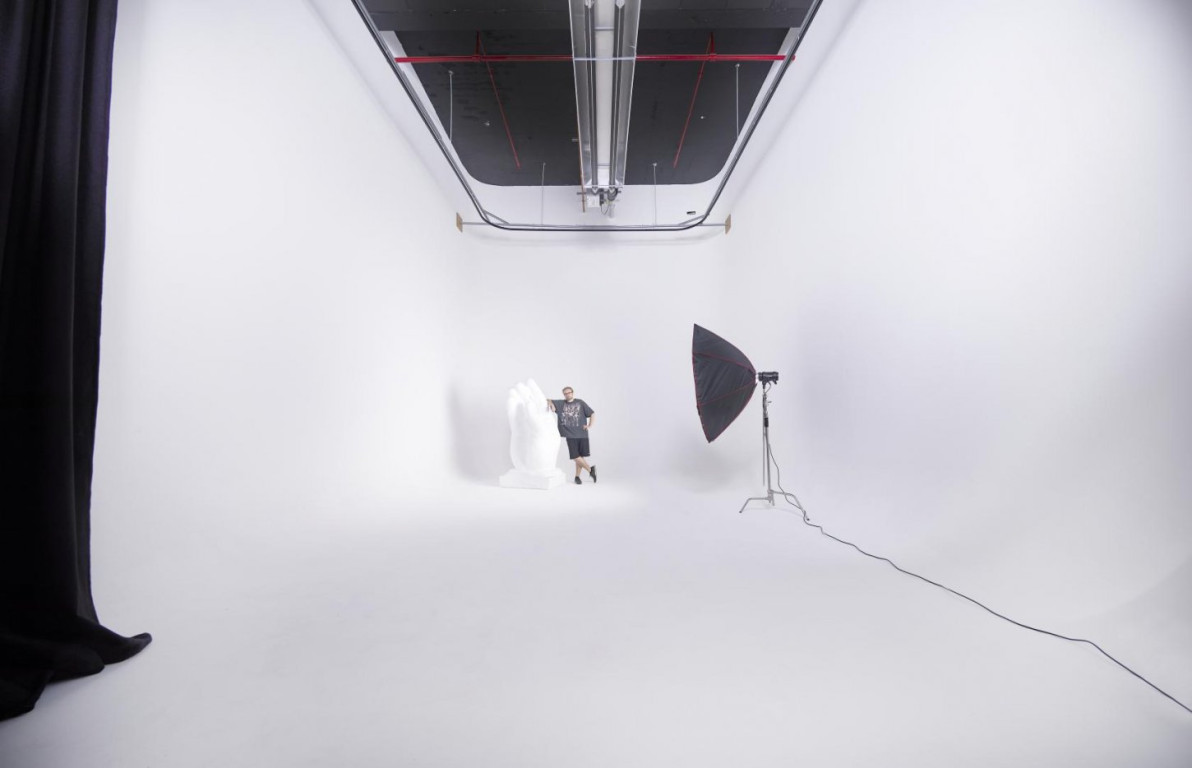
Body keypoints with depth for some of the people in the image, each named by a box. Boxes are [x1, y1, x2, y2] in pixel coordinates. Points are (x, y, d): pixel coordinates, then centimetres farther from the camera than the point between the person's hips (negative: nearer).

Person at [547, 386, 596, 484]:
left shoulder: (580, 403, 4)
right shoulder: (561, 404, 7)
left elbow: (592, 414, 6)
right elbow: (548, 401, 5)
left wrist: (590, 426, -5)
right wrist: (550, 403, -17)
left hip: (582, 435, 0)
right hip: (570, 435, 0)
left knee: (581, 456, 2)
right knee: (575, 457, -5)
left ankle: (577, 476, 19)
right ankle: (590, 469, 14)